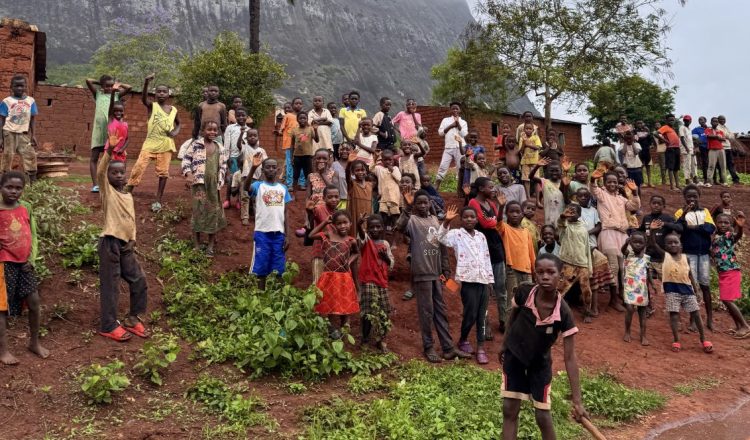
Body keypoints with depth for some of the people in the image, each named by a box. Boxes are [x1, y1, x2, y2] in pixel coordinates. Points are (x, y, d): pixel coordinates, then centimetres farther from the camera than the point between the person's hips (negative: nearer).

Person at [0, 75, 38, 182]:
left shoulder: (30, 101, 4)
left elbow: (33, 119, 10)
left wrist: (33, 135, 4)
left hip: (24, 134, 3)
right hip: (9, 133, -3)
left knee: (30, 155, -3)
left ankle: (31, 180, 3)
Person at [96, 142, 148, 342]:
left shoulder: (129, 196, 13)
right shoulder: (107, 190, -4)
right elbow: (99, 172, -21)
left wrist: (132, 240, 1)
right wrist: (109, 152, -31)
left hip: (126, 244, 7)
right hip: (110, 243, -6)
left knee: (139, 281, 10)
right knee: (110, 286, 1)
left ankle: (133, 318, 26)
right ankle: (108, 326, 12)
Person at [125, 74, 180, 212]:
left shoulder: (173, 110, 8)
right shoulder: (152, 106, -1)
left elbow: (178, 123, 25)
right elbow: (143, 98, -24)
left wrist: (176, 132, 2)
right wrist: (146, 82, -41)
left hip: (166, 145, 2)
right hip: (150, 143, -2)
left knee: (163, 172, 1)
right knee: (138, 167, -11)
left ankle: (158, 201, 9)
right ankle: (126, 194, -2)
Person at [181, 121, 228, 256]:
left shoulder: (220, 149, 9)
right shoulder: (196, 145, -2)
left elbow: (223, 166, 14)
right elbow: (186, 159, -2)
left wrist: (220, 182, 4)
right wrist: (188, 173, -16)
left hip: (213, 184, 4)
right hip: (199, 183, -4)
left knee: (213, 212, 7)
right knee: (199, 211, -1)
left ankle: (210, 246, 18)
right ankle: (196, 245, 10)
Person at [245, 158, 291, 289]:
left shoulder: (283, 188, 11)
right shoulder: (258, 186, 0)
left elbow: (285, 214, 11)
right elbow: (246, 187, -25)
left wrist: (287, 235, 5)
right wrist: (253, 167, -38)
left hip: (279, 233, 3)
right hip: (262, 233, -3)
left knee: (278, 270, 7)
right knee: (261, 268, 3)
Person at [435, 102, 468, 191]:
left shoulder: (463, 122, 10)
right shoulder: (446, 120, 11)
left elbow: (464, 134, -5)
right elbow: (440, 132, 1)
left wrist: (458, 123, -10)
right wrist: (451, 126, -7)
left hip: (459, 147, 0)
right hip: (448, 147, 0)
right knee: (443, 166, -5)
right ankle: (436, 186, -4)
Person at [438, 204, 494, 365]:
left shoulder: (481, 236, 13)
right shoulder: (457, 234, -2)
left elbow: (487, 258, 16)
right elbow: (441, 238, -21)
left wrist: (490, 278, 13)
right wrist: (446, 222, -32)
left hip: (483, 279, 5)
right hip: (468, 280, -5)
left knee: (482, 315, 6)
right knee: (471, 314, -2)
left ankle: (481, 347, 13)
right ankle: (463, 340, 23)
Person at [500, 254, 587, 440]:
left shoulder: (564, 313, -30)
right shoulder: (524, 293, -25)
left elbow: (570, 358, -26)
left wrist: (577, 401, -28)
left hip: (540, 363, -1)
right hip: (513, 356, 2)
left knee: (543, 417, 5)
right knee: (509, 410, 6)